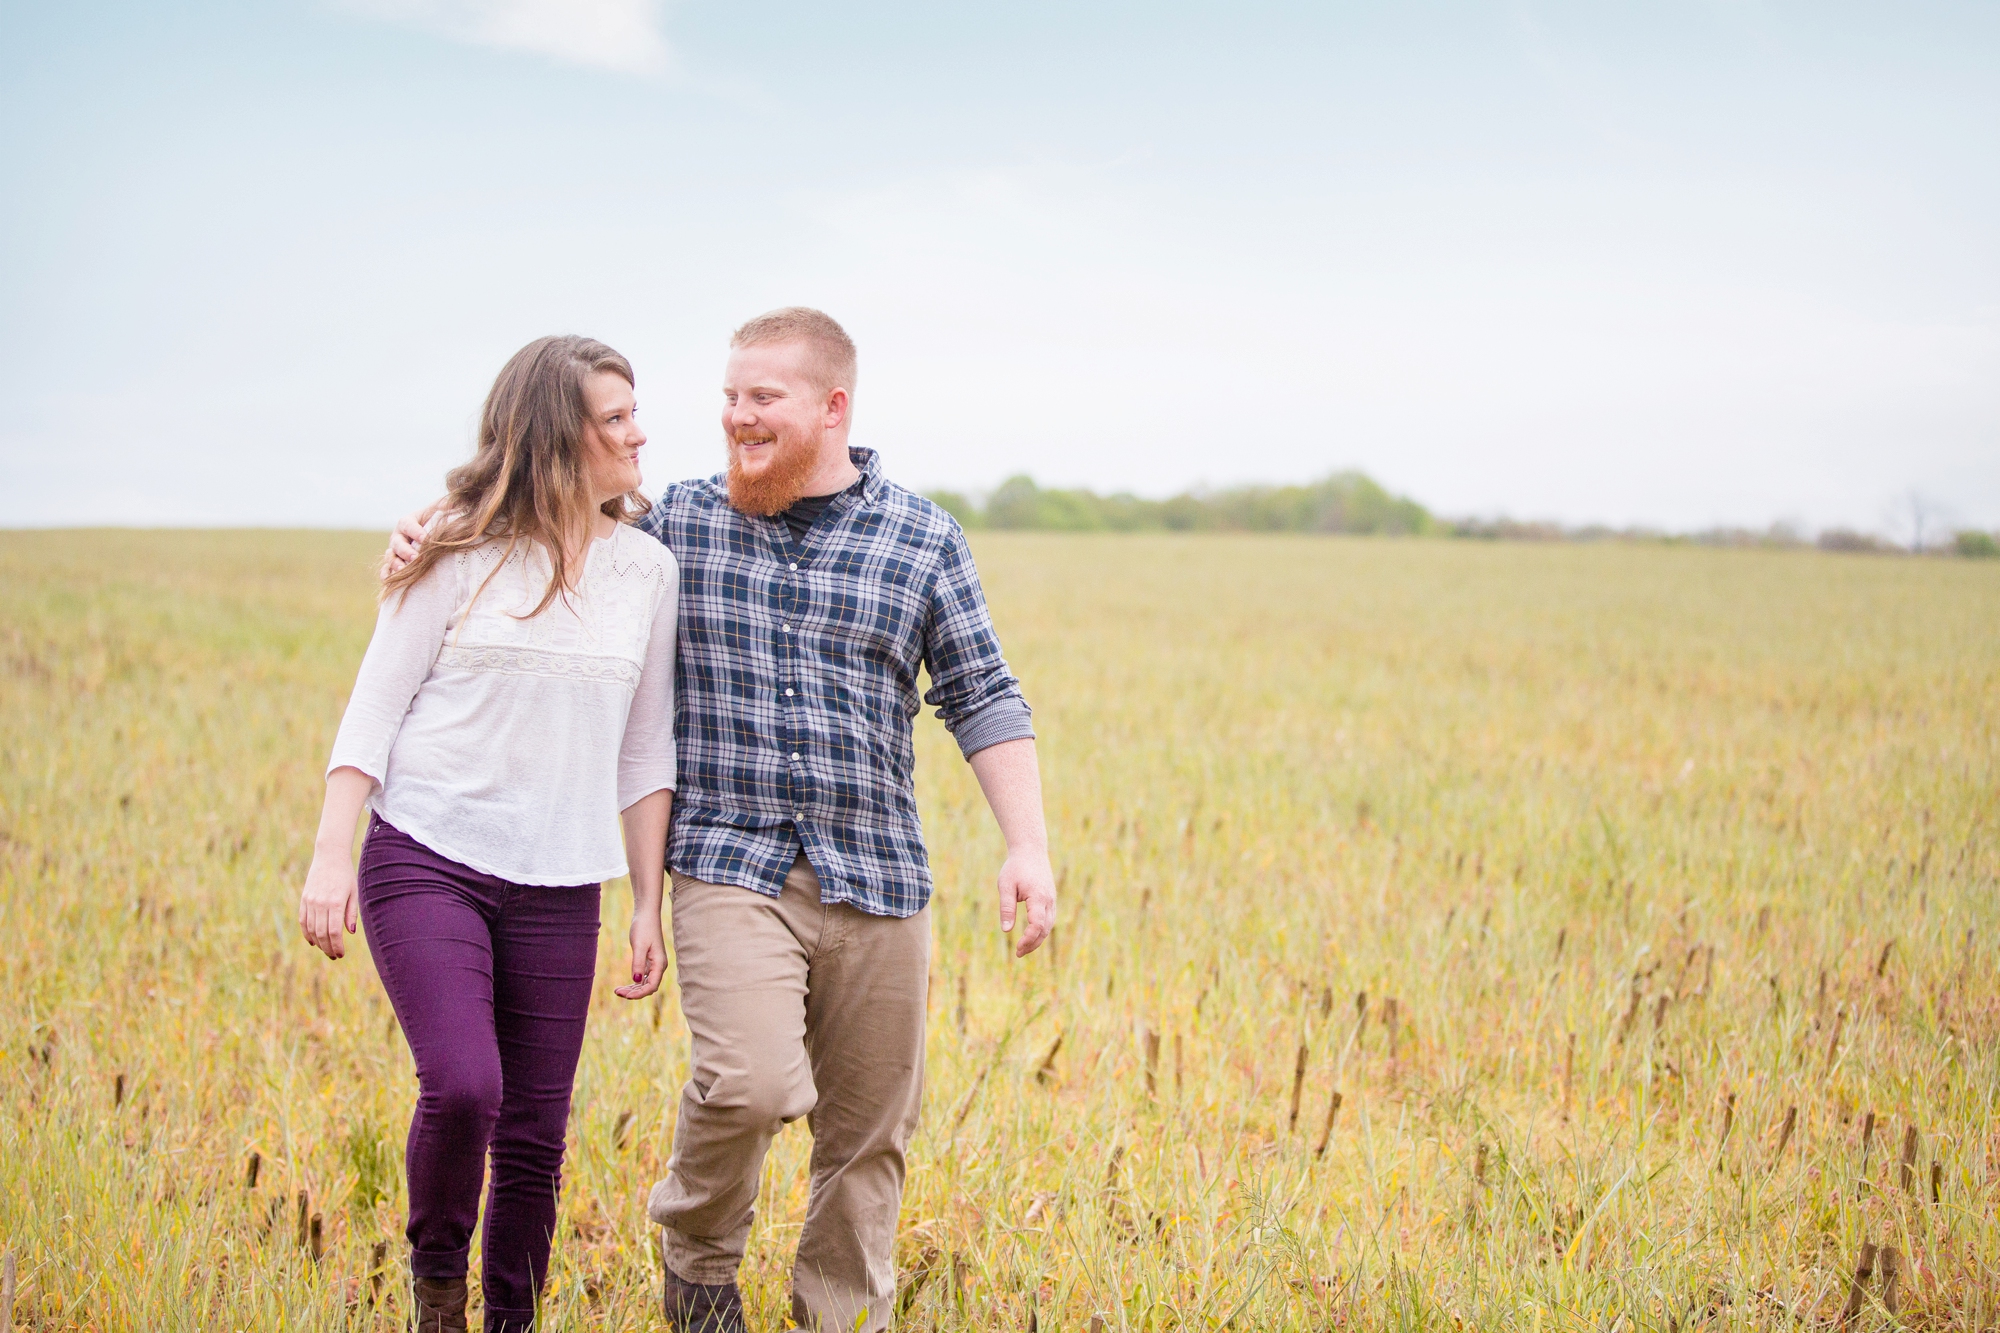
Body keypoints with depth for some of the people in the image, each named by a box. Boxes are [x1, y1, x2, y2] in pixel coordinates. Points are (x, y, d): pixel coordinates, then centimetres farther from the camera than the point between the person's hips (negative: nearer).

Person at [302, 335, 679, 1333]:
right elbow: (374, 708, 0)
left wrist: (649, 903, 10)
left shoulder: (648, 570, 8)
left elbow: (646, 754, 13)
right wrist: (330, 858, -8)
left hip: (558, 886, 3)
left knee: (535, 1130, 4)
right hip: (427, 860, -3)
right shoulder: (463, 552, -1)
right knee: (462, 1087, -19)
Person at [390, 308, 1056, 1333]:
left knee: (869, 1131, 6)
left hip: (877, 877, 2)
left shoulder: (922, 540, 5)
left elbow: (982, 700, 6)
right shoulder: (678, 525, 5)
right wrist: (436, 537, 0)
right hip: (731, 868, -1)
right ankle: (698, 1242, 9)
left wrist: (1028, 845, -3)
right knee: (752, 1083, -22)